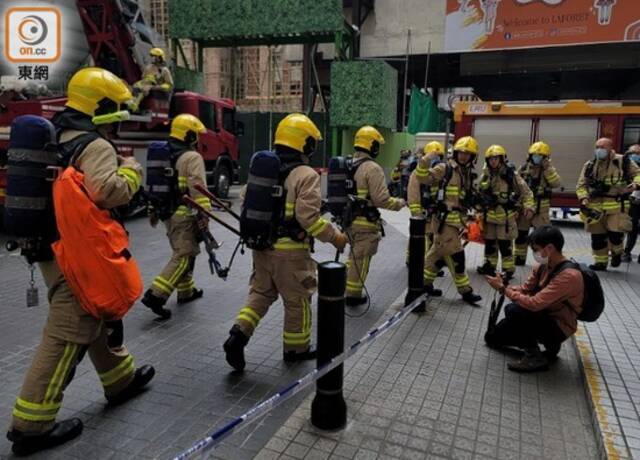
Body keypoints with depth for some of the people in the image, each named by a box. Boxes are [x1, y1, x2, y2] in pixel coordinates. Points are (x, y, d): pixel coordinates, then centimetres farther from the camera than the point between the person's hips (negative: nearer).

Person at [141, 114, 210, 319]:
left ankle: (186, 291, 30)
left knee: (182, 252, 20)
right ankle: (155, 295, -13)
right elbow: (198, 189, -22)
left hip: (167, 212, 9)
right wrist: (204, 217, -22)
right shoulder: (192, 157, -13)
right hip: (185, 215, -9)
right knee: (184, 256, -6)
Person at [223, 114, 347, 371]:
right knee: (298, 300, 12)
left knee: (260, 292, 20)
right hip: (291, 251, -6)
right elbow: (308, 216, -23)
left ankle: (238, 335, 5)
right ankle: (296, 348, 27)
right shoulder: (306, 175, -15)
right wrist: (335, 237, -11)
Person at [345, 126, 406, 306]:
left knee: (354, 255, 23)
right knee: (361, 259, 5)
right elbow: (381, 199, -21)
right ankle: (353, 294, 15)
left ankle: (346, 288, 30)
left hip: (348, 219, 8)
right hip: (365, 222, -8)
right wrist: (400, 203, -6)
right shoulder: (372, 168, -17)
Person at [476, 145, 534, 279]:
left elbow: (525, 191, -2)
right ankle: (489, 265, 28)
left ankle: (508, 269, 9)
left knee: (505, 244, -2)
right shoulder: (485, 176, 5)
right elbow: (479, 194, 12)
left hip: (506, 215, -4)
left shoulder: (511, 174, -6)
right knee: (489, 242, 13)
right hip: (489, 214, 5)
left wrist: (528, 206, -11)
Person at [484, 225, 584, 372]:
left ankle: (535, 357, -13)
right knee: (492, 337, 8)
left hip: (558, 327, -9)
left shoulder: (569, 276, -30)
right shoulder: (543, 266, -2)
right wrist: (504, 286, -15)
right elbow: (524, 289, 6)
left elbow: (534, 304, -35)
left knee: (513, 310, -31)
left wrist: (503, 288, -25)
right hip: (543, 317, 9)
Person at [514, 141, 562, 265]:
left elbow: (556, 183, -19)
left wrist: (548, 168, -23)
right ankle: (519, 257, 23)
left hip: (541, 208, -3)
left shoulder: (548, 170, -2)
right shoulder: (524, 168, 4)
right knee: (521, 233, 10)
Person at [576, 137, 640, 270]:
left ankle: (616, 253, 25)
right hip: (596, 206, 3)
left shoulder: (623, 162, -3)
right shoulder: (589, 165, 3)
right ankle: (600, 262, 24)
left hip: (616, 206, -3)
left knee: (615, 233, -8)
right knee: (597, 236, 8)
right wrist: (583, 199, -11)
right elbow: (581, 185, 6)